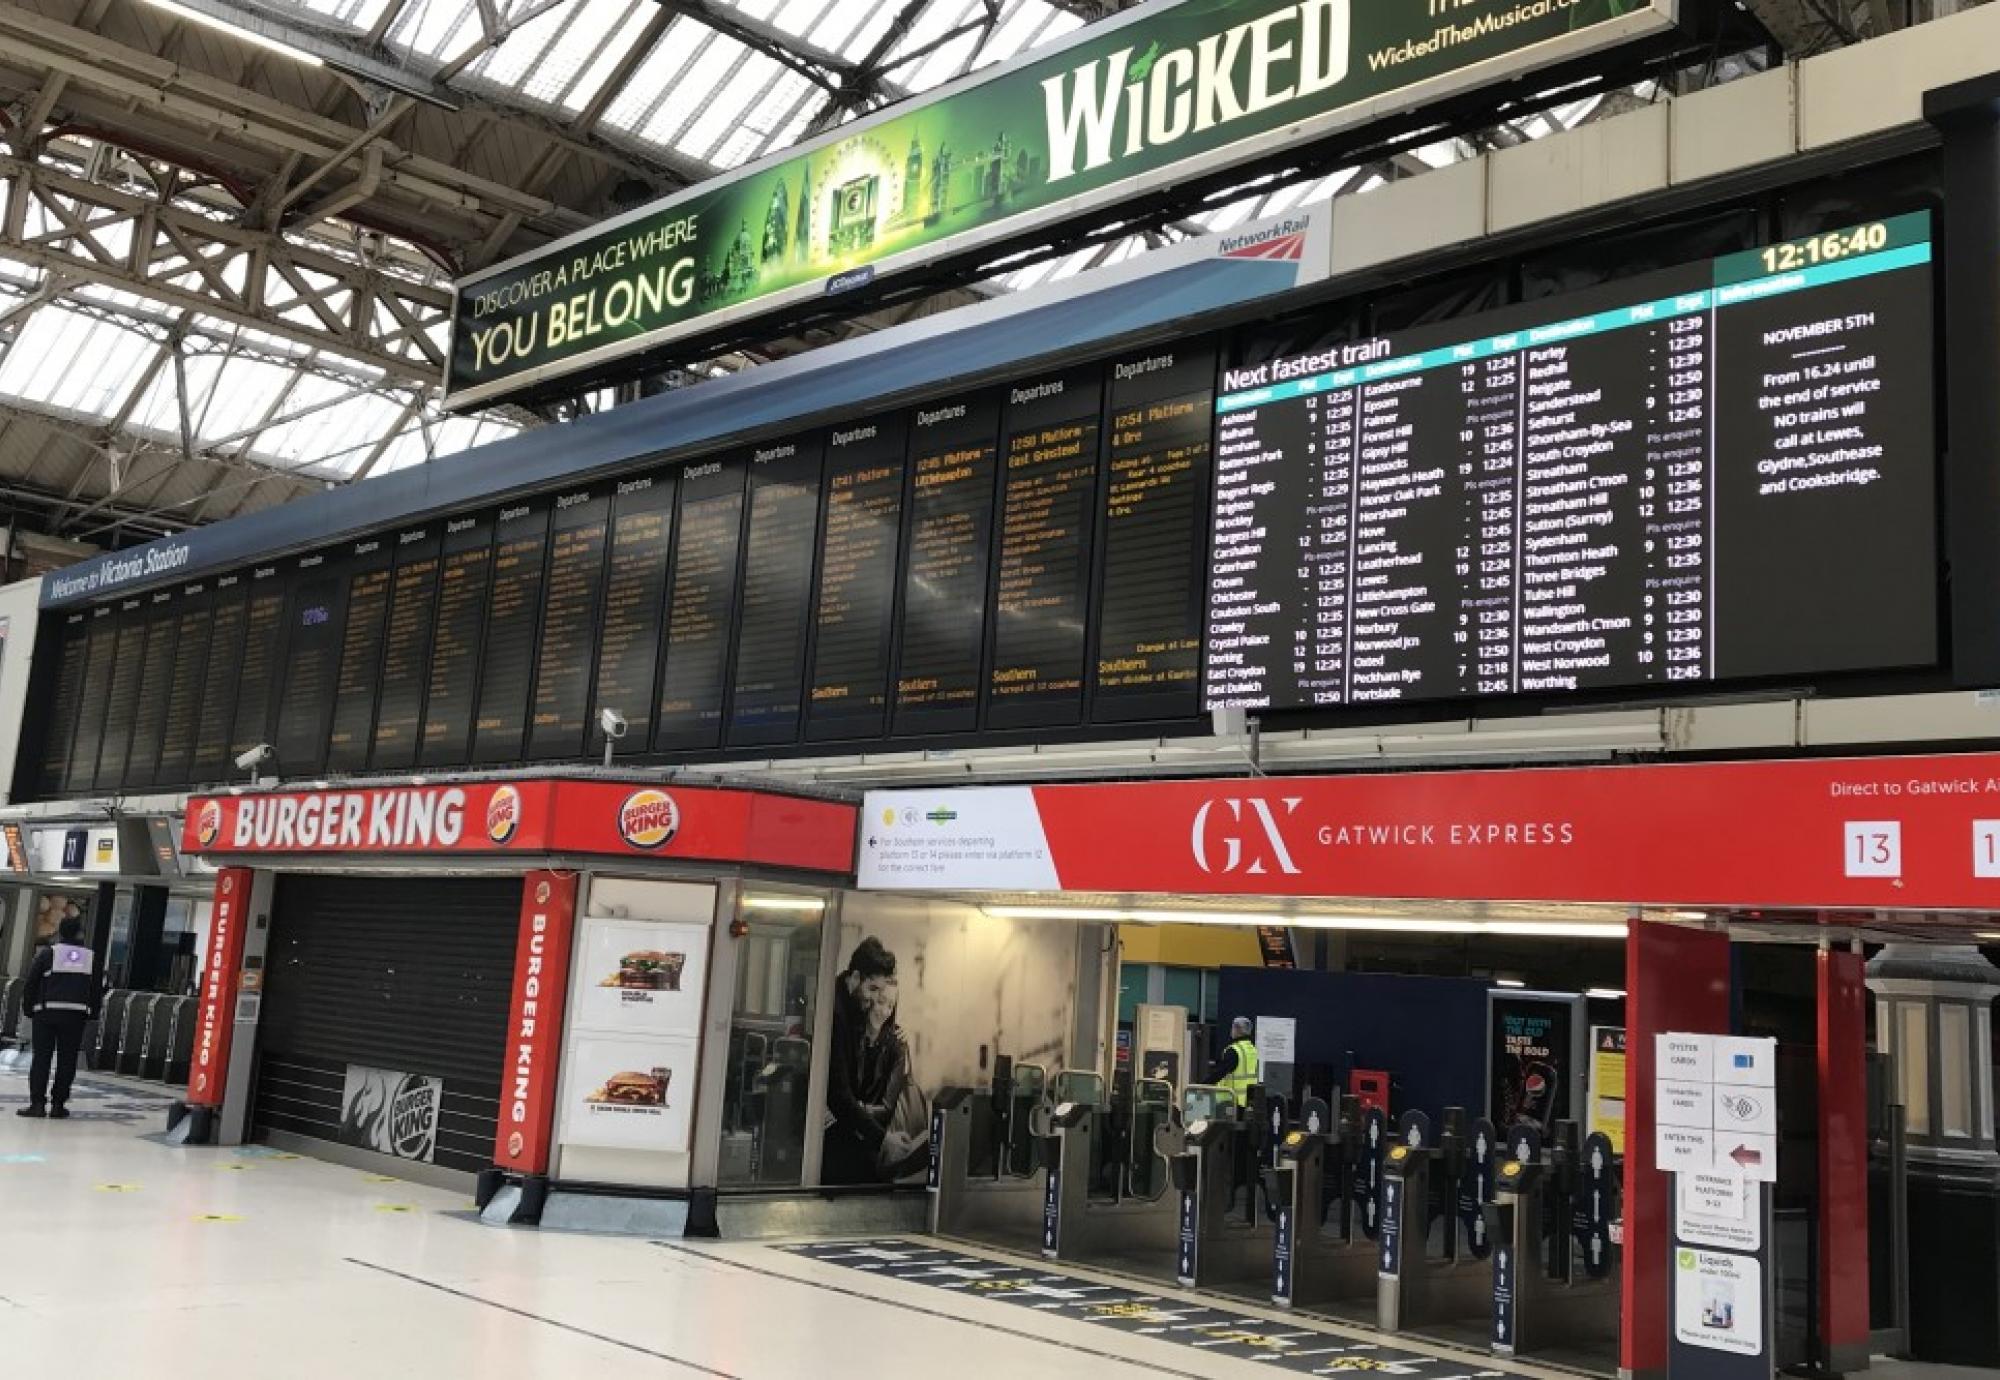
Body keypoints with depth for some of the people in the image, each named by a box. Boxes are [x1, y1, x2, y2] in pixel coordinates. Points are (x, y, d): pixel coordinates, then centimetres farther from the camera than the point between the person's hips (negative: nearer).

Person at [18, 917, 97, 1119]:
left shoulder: (47, 954, 2)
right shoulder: (91, 958, 9)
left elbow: (30, 985, 1)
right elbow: (95, 990, 10)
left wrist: (28, 1008, 11)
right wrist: (91, 1014, 16)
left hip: (47, 1013, -2)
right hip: (76, 1015, 2)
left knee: (41, 1058, 2)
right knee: (66, 1060, 5)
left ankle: (37, 1102, -4)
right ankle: (58, 1104, 6)